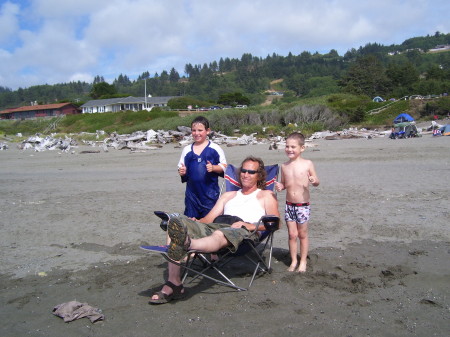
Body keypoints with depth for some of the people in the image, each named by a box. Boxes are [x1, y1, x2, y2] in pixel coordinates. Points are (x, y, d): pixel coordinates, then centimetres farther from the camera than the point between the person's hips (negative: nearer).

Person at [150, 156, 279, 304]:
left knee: (219, 234, -40)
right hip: (217, 226, 5)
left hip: (244, 233, -4)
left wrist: (248, 225, -9)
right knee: (177, 221, -20)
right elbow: (209, 218, 24)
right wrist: (195, 222, 1)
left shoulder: (266, 195, 23)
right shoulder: (228, 196, 36)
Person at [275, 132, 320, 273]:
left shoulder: (307, 164, -7)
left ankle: (303, 261, 22)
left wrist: (314, 181, -24)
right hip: (289, 205, 3)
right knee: (292, 234, 8)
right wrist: (280, 186, -7)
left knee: (302, 234, 8)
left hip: (303, 205, -3)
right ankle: (293, 261, 21)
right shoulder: (284, 166, 4)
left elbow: (316, 182, -1)